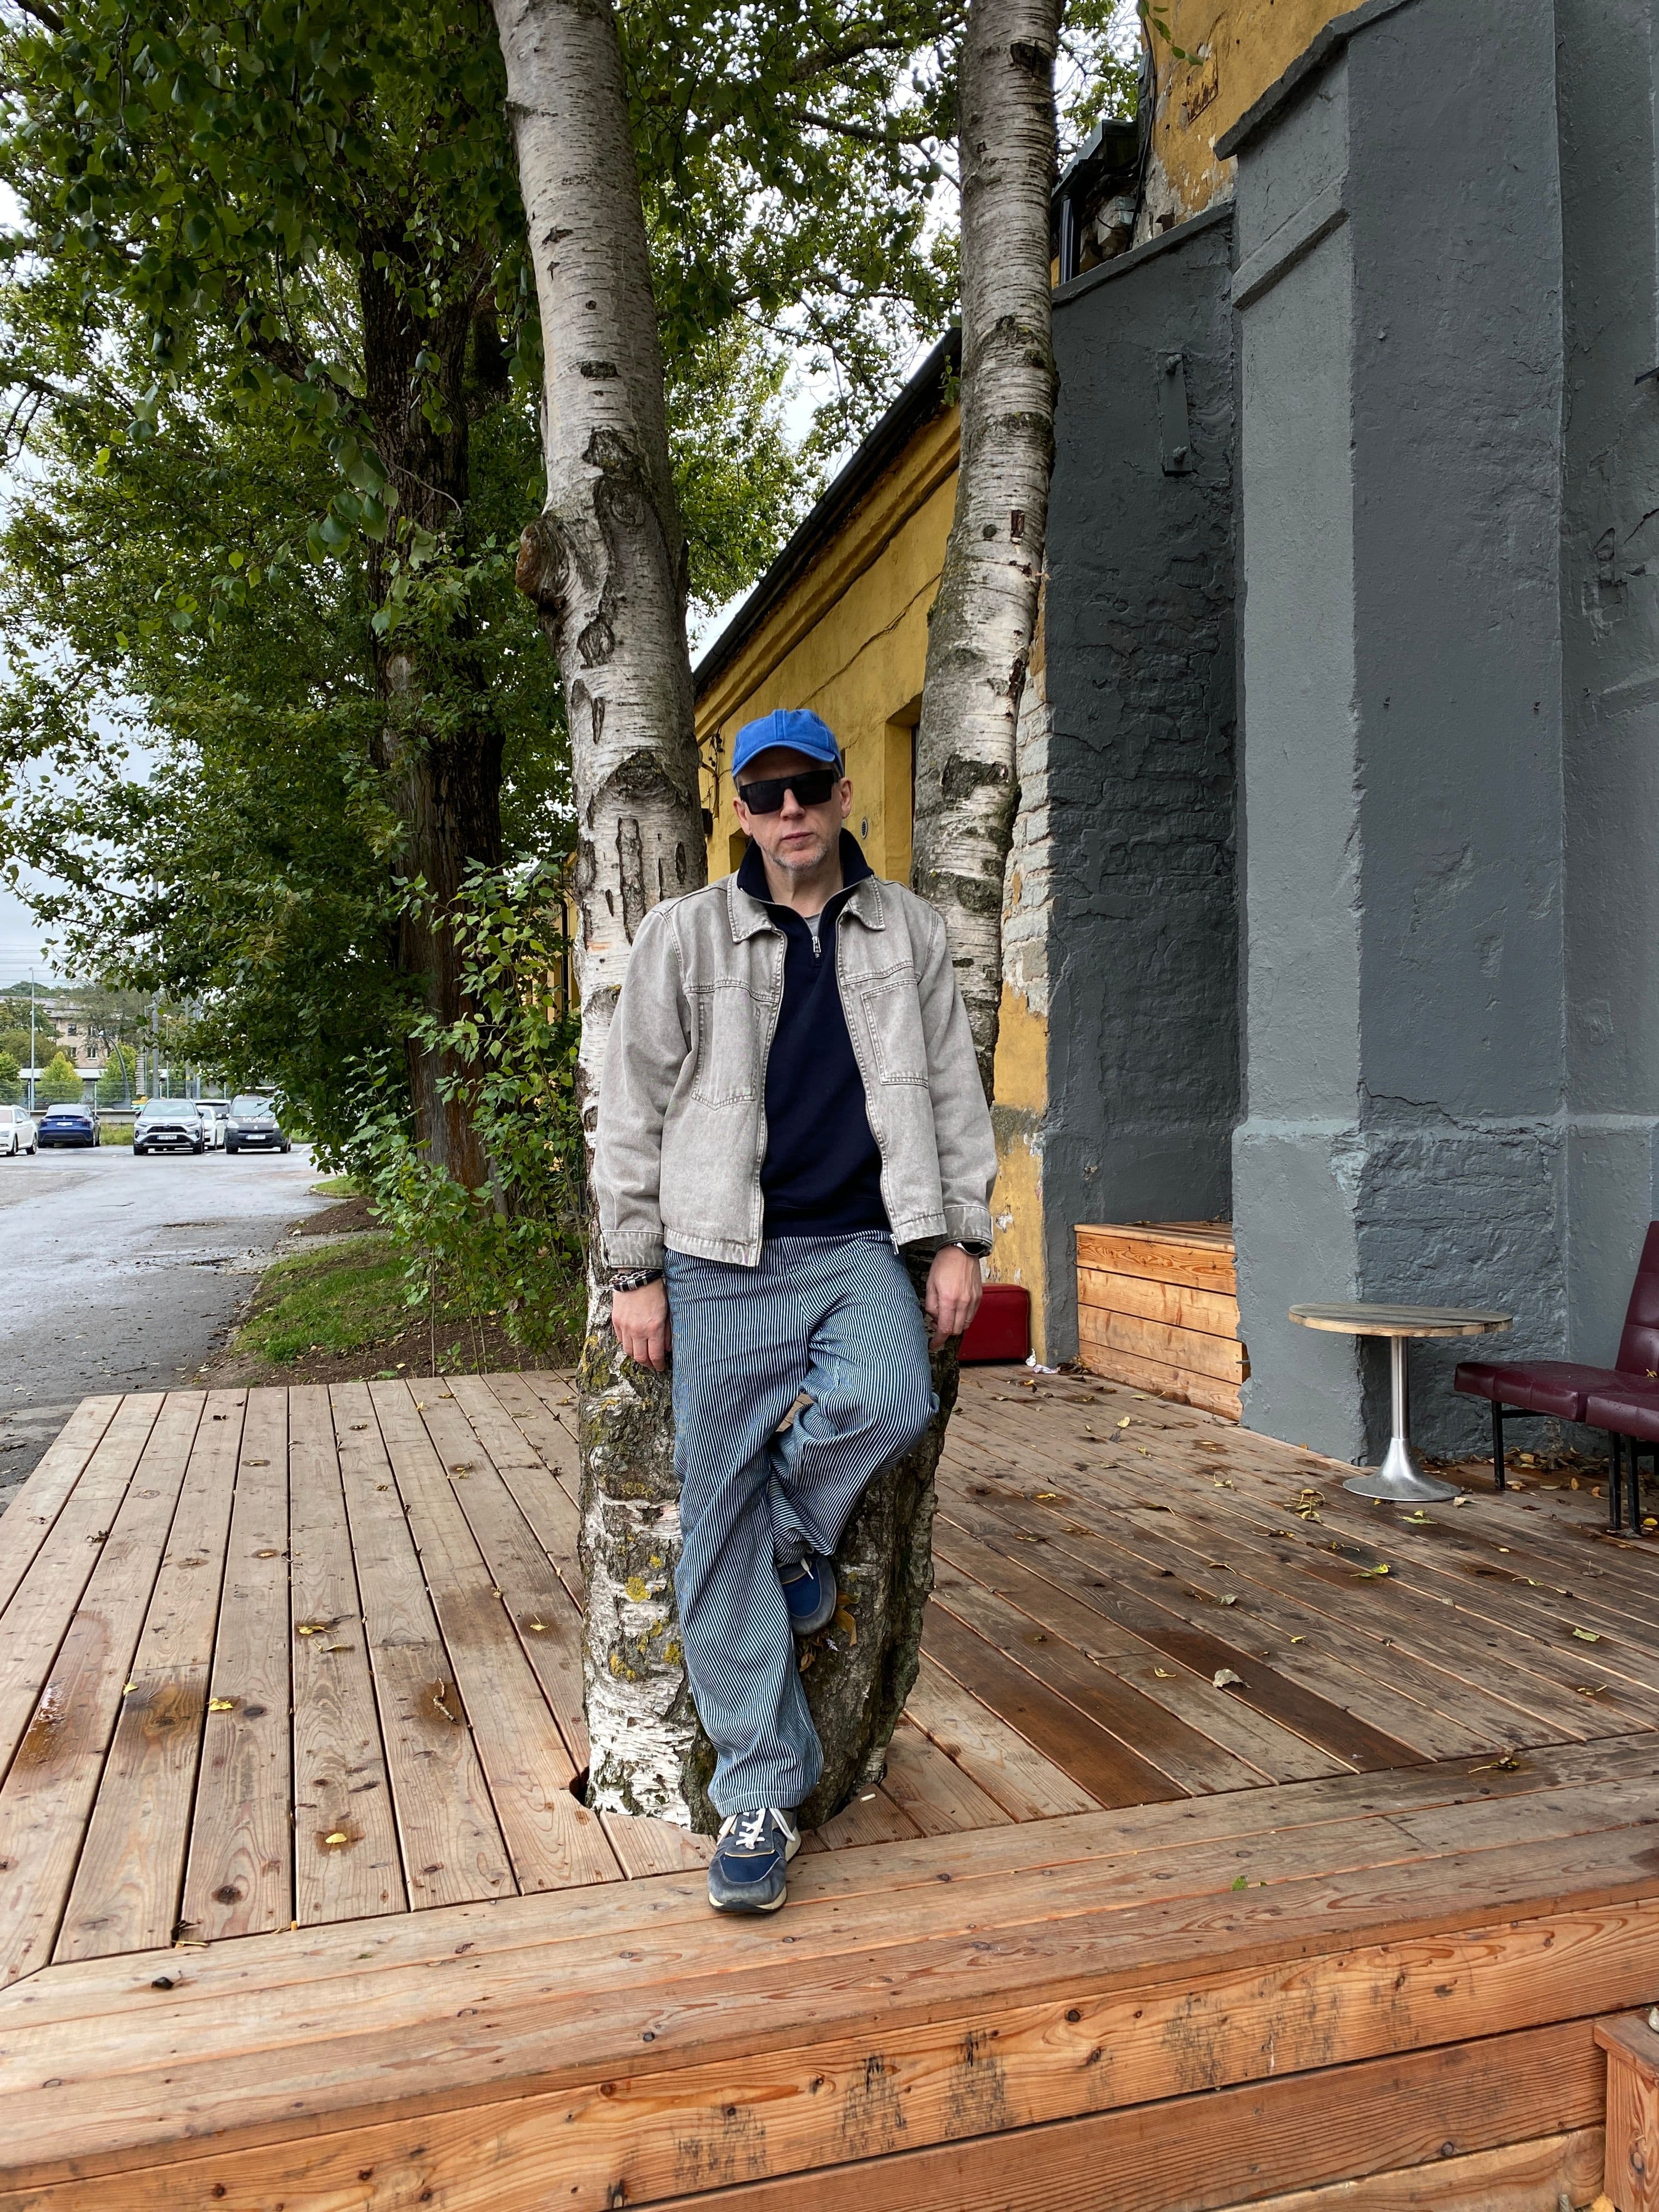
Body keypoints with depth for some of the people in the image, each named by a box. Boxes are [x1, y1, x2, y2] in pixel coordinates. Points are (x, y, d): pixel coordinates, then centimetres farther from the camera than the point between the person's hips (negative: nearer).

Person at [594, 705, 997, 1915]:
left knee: (893, 1402, -29)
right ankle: (762, 1791, 13)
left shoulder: (909, 929, 11)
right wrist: (635, 1272, 1)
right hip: (725, 1262, -1)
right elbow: (634, 1110, 5)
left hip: (862, 1247, 1)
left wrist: (960, 1237, 5)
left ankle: (801, 1530, 6)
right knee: (721, 1529, -1)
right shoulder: (687, 934, 5)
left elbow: (953, 1089, 13)